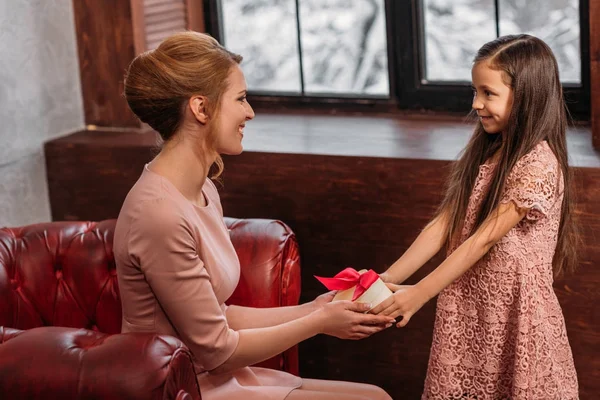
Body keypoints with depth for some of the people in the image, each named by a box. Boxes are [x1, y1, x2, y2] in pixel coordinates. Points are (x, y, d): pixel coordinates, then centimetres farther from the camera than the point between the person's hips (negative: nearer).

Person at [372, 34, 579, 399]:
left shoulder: (538, 165, -18)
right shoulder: (483, 152, 7)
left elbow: (482, 240, -21)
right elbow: (443, 225, 1)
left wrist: (419, 294, -23)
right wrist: (387, 280, -8)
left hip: (514, 315, -7)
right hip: (467, 308, 7)